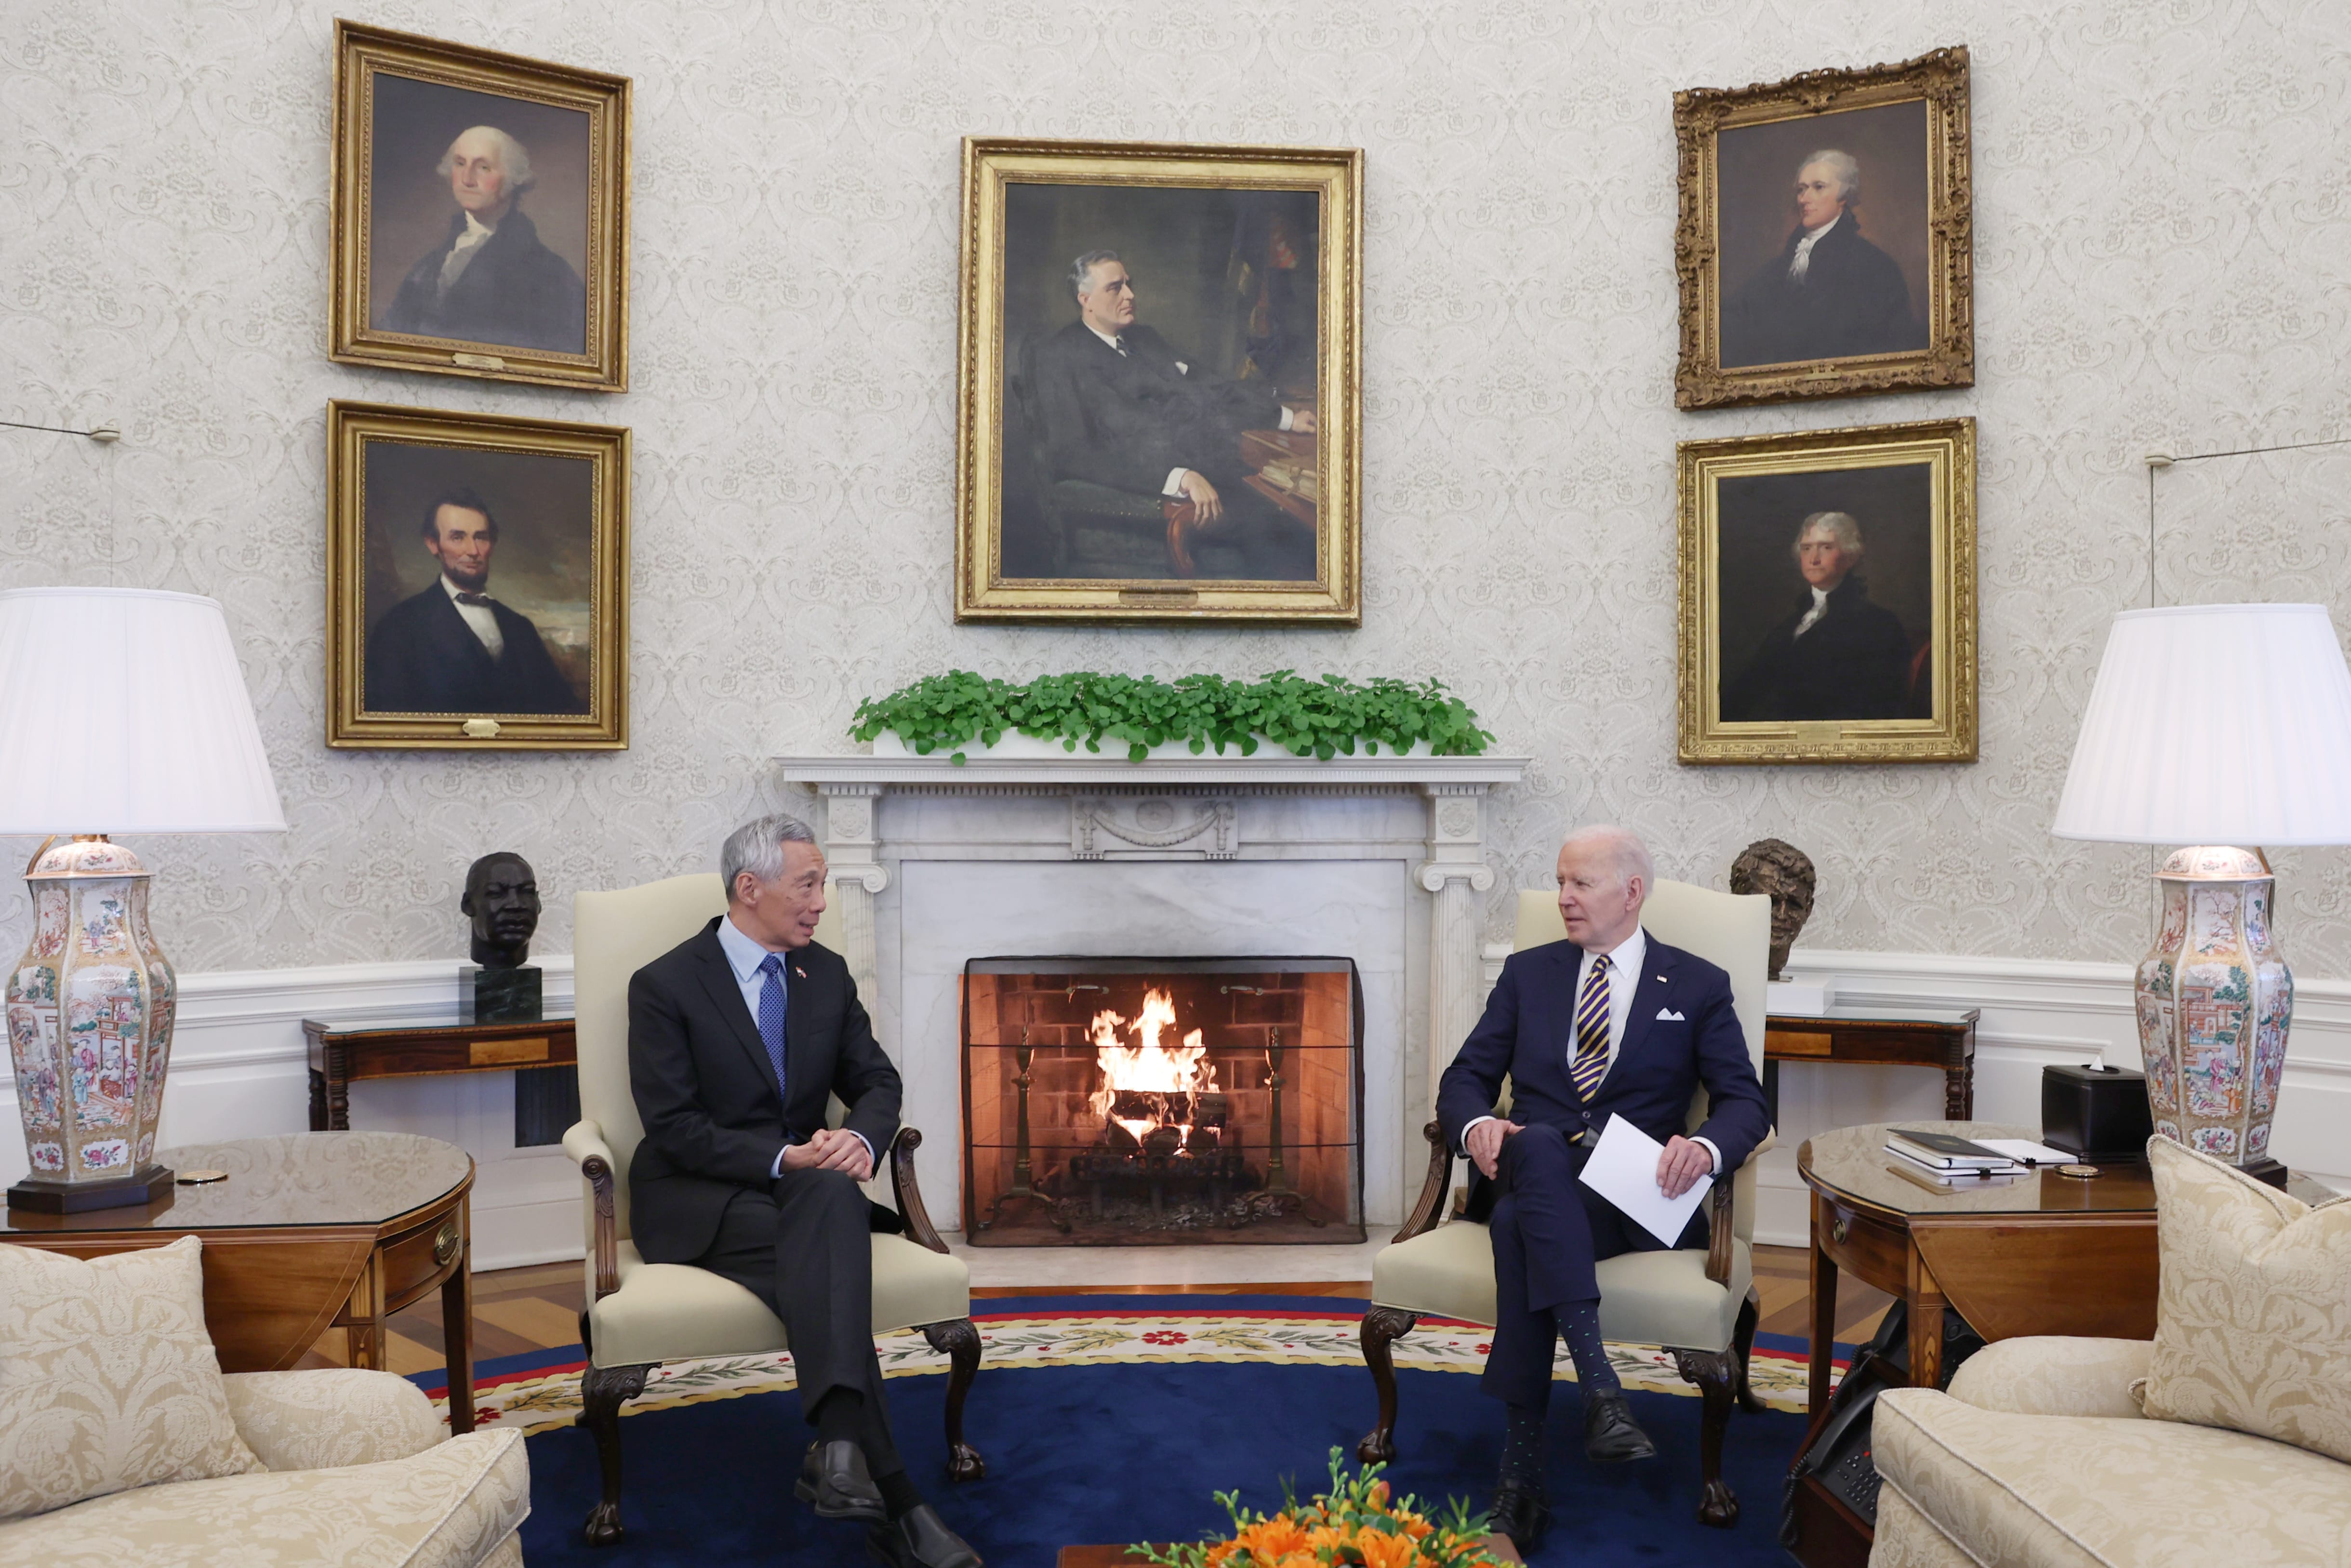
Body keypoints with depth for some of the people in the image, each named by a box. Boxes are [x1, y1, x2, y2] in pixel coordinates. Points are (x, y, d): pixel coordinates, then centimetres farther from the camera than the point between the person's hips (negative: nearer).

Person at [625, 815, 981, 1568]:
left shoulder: (828, 975, 10)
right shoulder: (664, 985, -6)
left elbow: (877, 1083, 9)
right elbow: (674, 1126, -12)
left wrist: (859, 1139, -16)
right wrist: (782, 1159, -26)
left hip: (805, 1182, 4)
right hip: (696, 1198, -4)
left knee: (833, 1197, -36)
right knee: (827, 1261, -34)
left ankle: (839, 1449, -48)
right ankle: (893, 1503, -38)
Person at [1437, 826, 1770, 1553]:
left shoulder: (1697, 986, 13)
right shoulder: (1528, 973, 18)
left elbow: (1746, 1102, 5)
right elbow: (1464, 1079, 13)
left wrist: (1705, 1146, -19)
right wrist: (1478, 1125, -12)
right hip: (1531, 1175, 2)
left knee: (1519, 1220, -36)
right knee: (1537, 1143, -38)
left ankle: (1522, 1472, -36)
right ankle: (1599, 1386, -44)